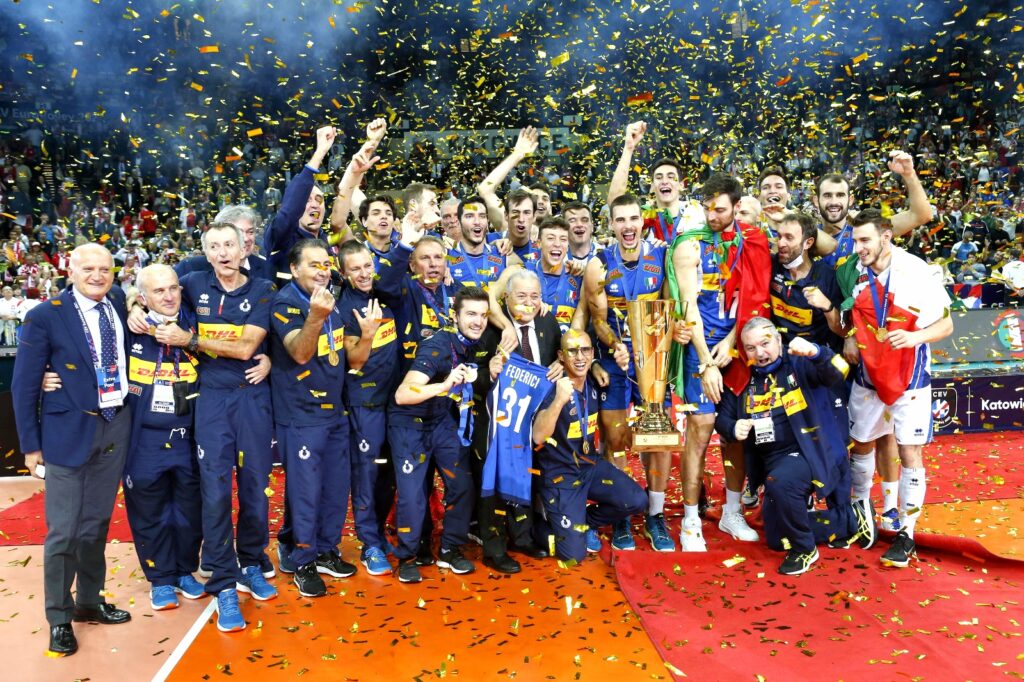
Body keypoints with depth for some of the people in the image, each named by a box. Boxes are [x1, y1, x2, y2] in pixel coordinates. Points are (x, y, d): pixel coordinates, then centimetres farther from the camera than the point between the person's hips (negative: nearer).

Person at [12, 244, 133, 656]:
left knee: (97, 523, 16)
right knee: (63, 530, 2)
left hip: (116, 426, 4)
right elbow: (23, 386, -5)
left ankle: (89, 602, 32)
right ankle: (59, 618, 19)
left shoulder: (120, 302, 2)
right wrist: (31, 445, -5)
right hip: (69, 432, -4)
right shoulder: (45, 317, -8)